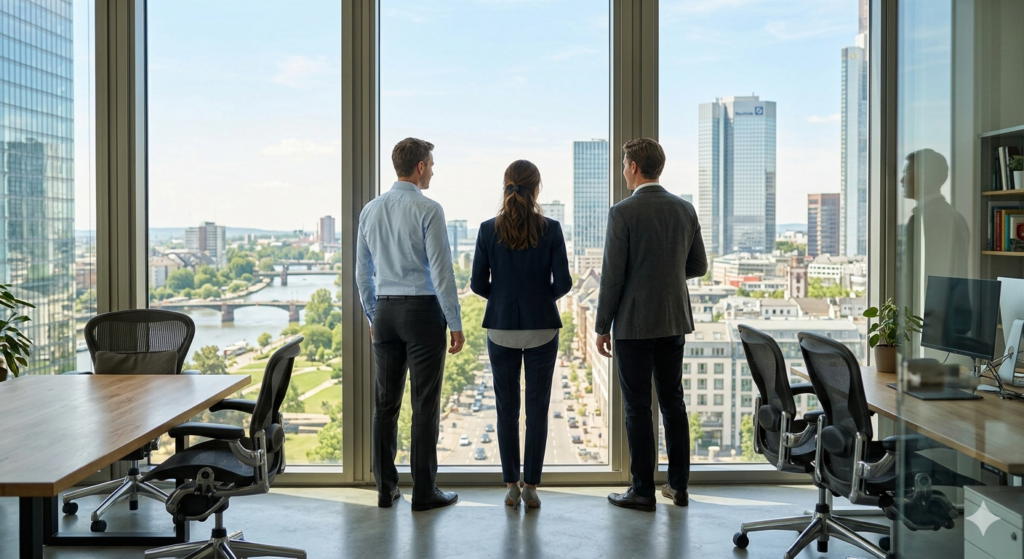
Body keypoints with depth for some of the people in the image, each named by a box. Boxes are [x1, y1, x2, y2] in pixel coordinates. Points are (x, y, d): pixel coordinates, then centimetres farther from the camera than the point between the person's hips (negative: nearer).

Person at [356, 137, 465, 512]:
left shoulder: (371, 210, 8)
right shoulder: (428, 210, -10)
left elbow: (362, 272, 12)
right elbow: (441, 271, -13)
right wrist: (455, 324, -6)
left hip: (385, 311, 6)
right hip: (423, 311, -6)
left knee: (385, 403, 10)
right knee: (425, 405, 1)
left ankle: (385, 488, 17)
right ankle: (424, 492, 7)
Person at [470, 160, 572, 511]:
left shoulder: (488, 230, -5)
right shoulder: (550, 230, -7)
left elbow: (478, 283, -3)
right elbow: (563, 282, -8)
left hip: (501, 328, 1)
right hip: (542, 328, -1)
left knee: (507, 408, 10)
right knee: (537, 409, 7)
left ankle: (511, 486, 13)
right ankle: (531, 486, 8)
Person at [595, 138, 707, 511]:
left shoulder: (623, 213, -13)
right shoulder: (685, 209, 4)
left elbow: (612, 275, -13)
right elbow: (698, 266, 10)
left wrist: (602, 327, -6)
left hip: (634, 323, -5)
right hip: (674, 321, 6)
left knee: (638, 407, 2)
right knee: (673, 401, 14)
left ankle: (643, 490, 9)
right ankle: (679, 486, 20)